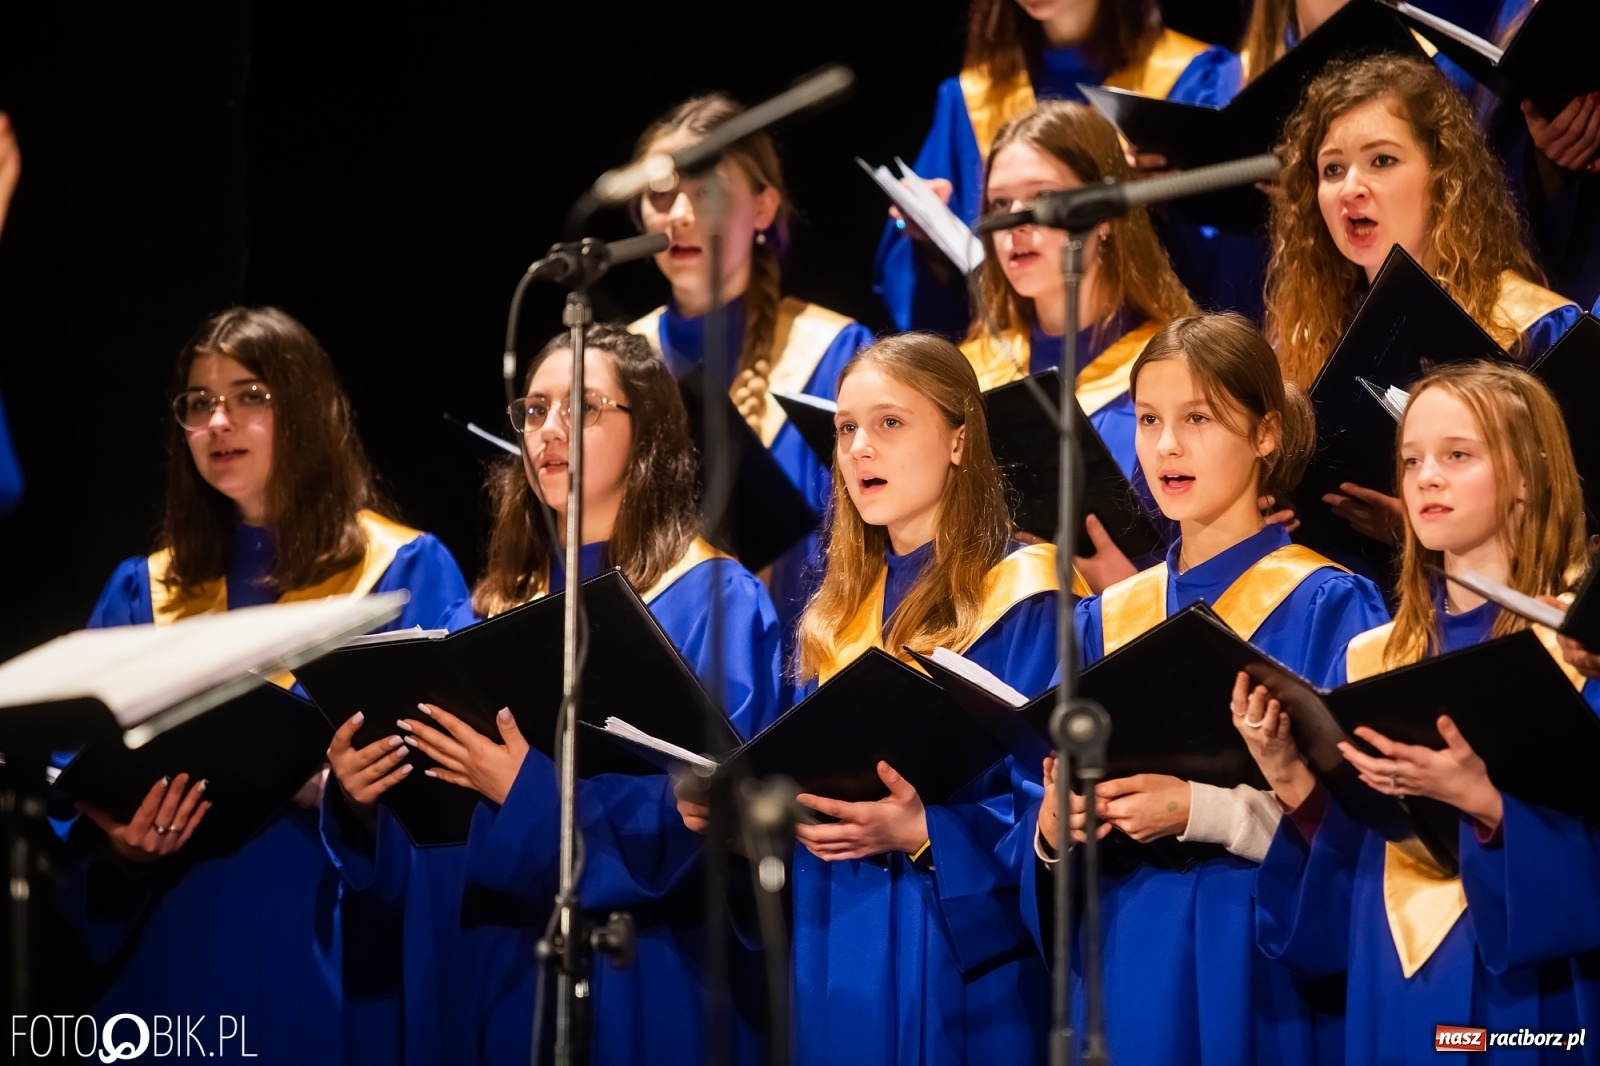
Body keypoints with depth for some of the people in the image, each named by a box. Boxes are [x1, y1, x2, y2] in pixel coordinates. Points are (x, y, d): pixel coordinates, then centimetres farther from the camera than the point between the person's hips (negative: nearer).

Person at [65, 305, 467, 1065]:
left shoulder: (407, 574, 1)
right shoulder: (144, 591, 12)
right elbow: (87, 791, 9)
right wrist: (117, 843, -12)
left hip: (329, 960, -3)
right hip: (175, 959, 3)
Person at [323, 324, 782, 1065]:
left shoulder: (713, 603, -4)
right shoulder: (487, 614, 14)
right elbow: (422, 849, 13)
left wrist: (535, 793, -23)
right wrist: (362, 800, -8)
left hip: (635, 994, -5)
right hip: (478, 977, 5)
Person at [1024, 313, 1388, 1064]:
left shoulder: (1329, 610, -5)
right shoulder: (1104, 622, 11)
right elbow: (1060, 803, 13)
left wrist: (1201, 810, -22)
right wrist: (1050, 832, -9)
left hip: (1264, 970, -5)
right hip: (1127, 961, 5)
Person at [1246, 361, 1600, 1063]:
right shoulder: (1370, 660, 11)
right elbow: (1341, 873, 9)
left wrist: (1485, 799, -27)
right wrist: (1292, 781, -7)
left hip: (1528, 1000, -5)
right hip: (1390, 1000, 5)